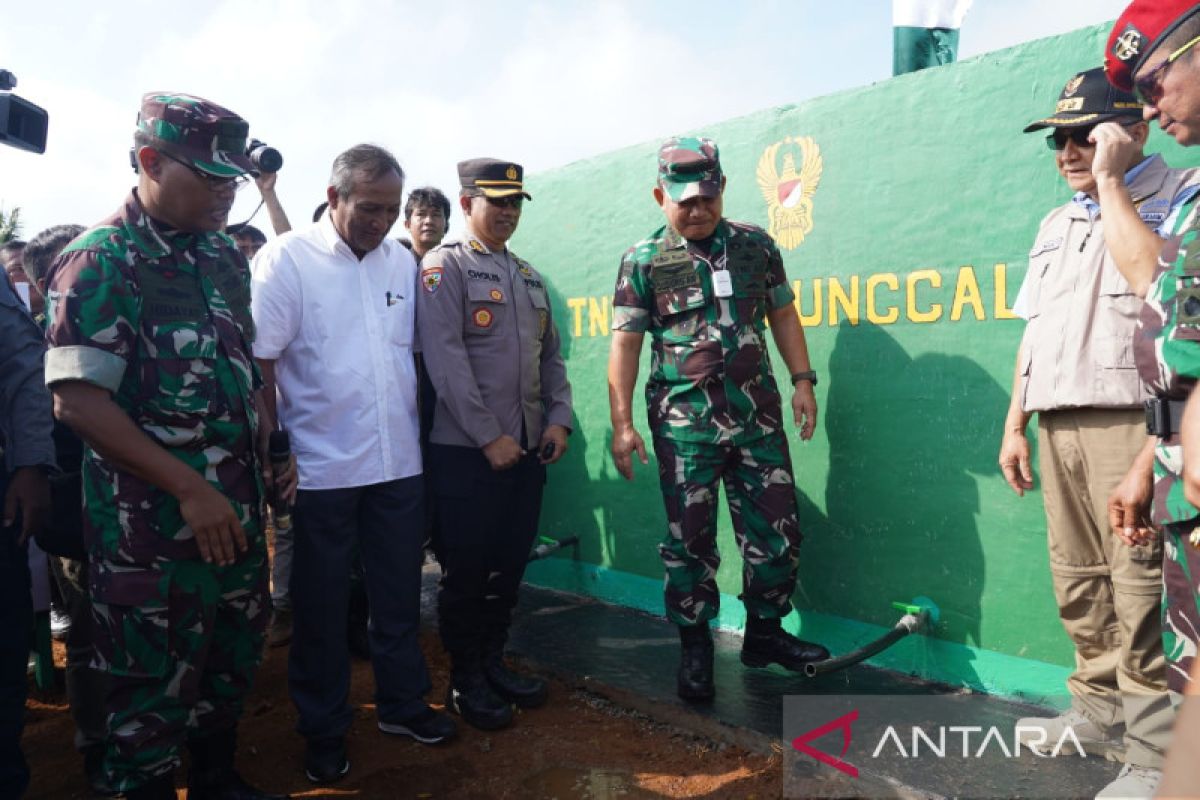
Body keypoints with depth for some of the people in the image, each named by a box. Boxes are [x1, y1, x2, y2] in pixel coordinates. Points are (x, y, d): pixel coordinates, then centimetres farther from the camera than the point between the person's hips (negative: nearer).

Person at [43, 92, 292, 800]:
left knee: (234, 663, 21)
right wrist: (189, 488, -21)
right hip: (153, 525, -7)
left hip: (239, 512, 7)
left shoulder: (225, 257, 8)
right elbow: (78, 400, -18)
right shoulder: (99, 262, -12)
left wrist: (272, 450, 7)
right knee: (153, 691, 9)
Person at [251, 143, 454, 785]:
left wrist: (421, 429, 8)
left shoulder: (402, 261, 5)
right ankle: (324, 730, 29)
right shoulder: (285, 260, -7)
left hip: (398, 463, 4)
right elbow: (258, 366, -9)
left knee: (398, 592, 16)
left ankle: (402, 703, 35)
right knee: (321, 602, 11)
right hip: (321, 467, -4)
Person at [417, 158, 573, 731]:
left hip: (528, 446, 7)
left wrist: (558, 419, 3)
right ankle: (465, 680, 21)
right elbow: (446, 359, -14)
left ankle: (493, 662, 30)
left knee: (510, 564, 13)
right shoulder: (444, 266, -5)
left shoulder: (529, 276, 17)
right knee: (466, 569, 4)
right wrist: (489, 436, -16)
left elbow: (551, 355, 17)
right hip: (466, 449, -6)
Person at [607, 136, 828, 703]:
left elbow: (782, 315, 13)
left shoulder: (756, 245, 6)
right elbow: (625, 342, -4)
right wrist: (621, 423, -9)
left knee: (776, 530, 7)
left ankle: (764, 634, 28)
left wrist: (803, 381, 5)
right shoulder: (643, 261, -2)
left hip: (757, 416, 3)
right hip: (684, 423, -3)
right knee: (690, 539, 5)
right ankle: (695, 650, 23)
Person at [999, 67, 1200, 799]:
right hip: (1059, 425, 7)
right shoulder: (1057, 225, 21)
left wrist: (1109, 180, -10)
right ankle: (1099, 709, 23)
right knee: (1079, 582, 11)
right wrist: (1015, 423, 15)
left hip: (1132, 419, -6)